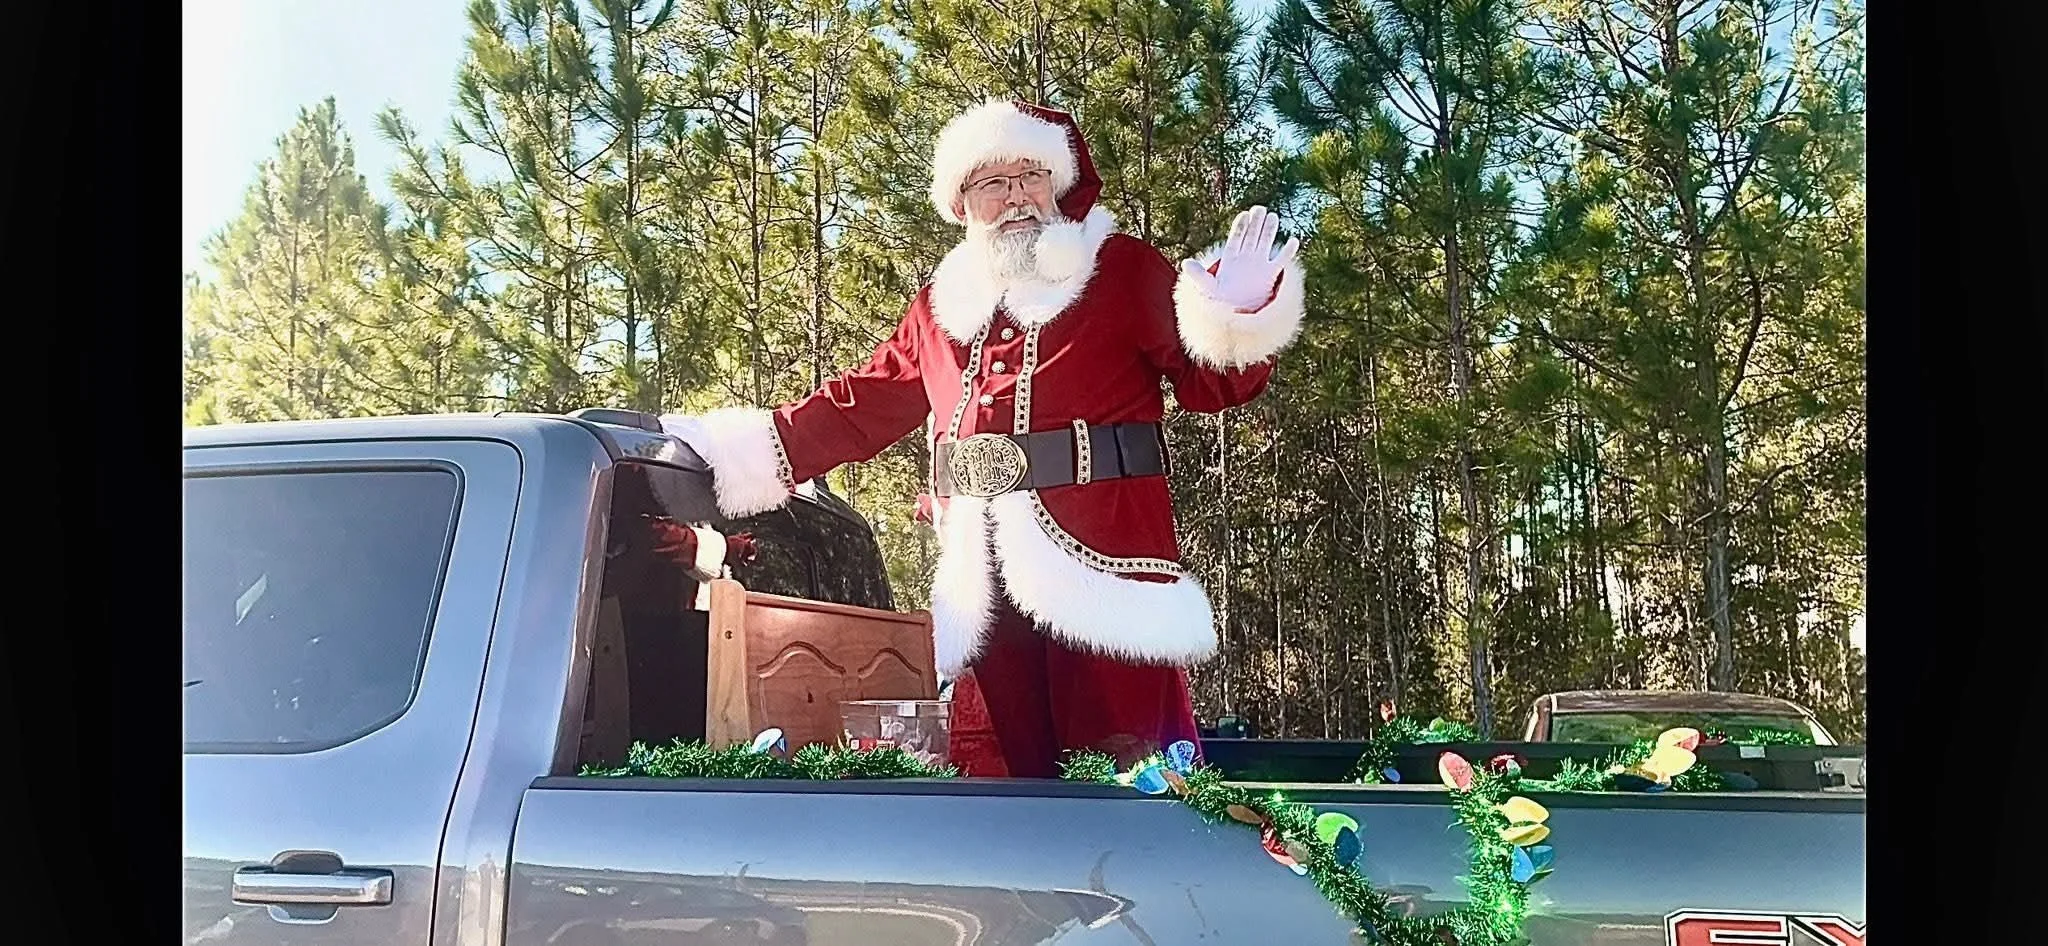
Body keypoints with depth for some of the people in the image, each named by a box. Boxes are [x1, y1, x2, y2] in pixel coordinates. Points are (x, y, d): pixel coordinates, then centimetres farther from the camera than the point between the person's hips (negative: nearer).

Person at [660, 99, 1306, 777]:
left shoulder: (1121, 270, 9)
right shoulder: (940, 305, 20)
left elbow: (1210, 382, 4)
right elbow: (857, 408, 23)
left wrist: (1236, 315, -18)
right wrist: (726, 449, 18)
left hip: (1102, 558, -4)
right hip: (980, 580, 4)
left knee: (1121, 774, -10)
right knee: (991, 768, 3)